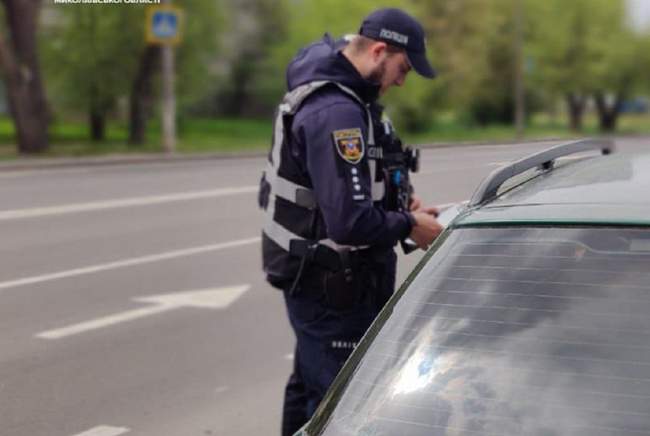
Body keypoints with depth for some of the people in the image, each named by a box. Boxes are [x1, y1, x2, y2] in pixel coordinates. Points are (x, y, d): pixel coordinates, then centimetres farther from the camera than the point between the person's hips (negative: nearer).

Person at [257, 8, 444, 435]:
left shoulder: (331, 92, 7)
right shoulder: (337, 112, -25)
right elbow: (350, 222, -29)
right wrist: (409, 226, -13)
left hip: (314, 280, 10)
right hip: (331, 287, -10)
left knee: (310, 388, 23)